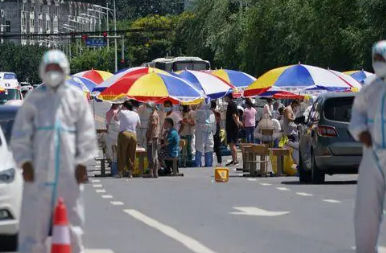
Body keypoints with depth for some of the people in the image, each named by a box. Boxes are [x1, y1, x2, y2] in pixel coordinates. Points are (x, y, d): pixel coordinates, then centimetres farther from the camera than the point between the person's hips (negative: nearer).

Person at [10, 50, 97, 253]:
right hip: (39, 168, -1)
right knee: (34, 220, -3)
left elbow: (87, 134, 9)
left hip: (68, 169, 1)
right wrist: (25, 162, -2)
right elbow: (20, 135, 6)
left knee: (71, 220, 4)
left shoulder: (76, 98, 8)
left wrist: (82, 163, 2)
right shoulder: (34, 99, 7)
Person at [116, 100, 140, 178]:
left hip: (124, 134, -4)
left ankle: (121, 172, -1)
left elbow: (116, 118, 15)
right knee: (131, 155, 8)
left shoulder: (122, 112, -2)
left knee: (122, 154, 0)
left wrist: (120, 109, 21)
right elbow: (138, 124, 22)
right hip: (133, 135, 4)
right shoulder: (136, 114, 10)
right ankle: (130, 172, 8)